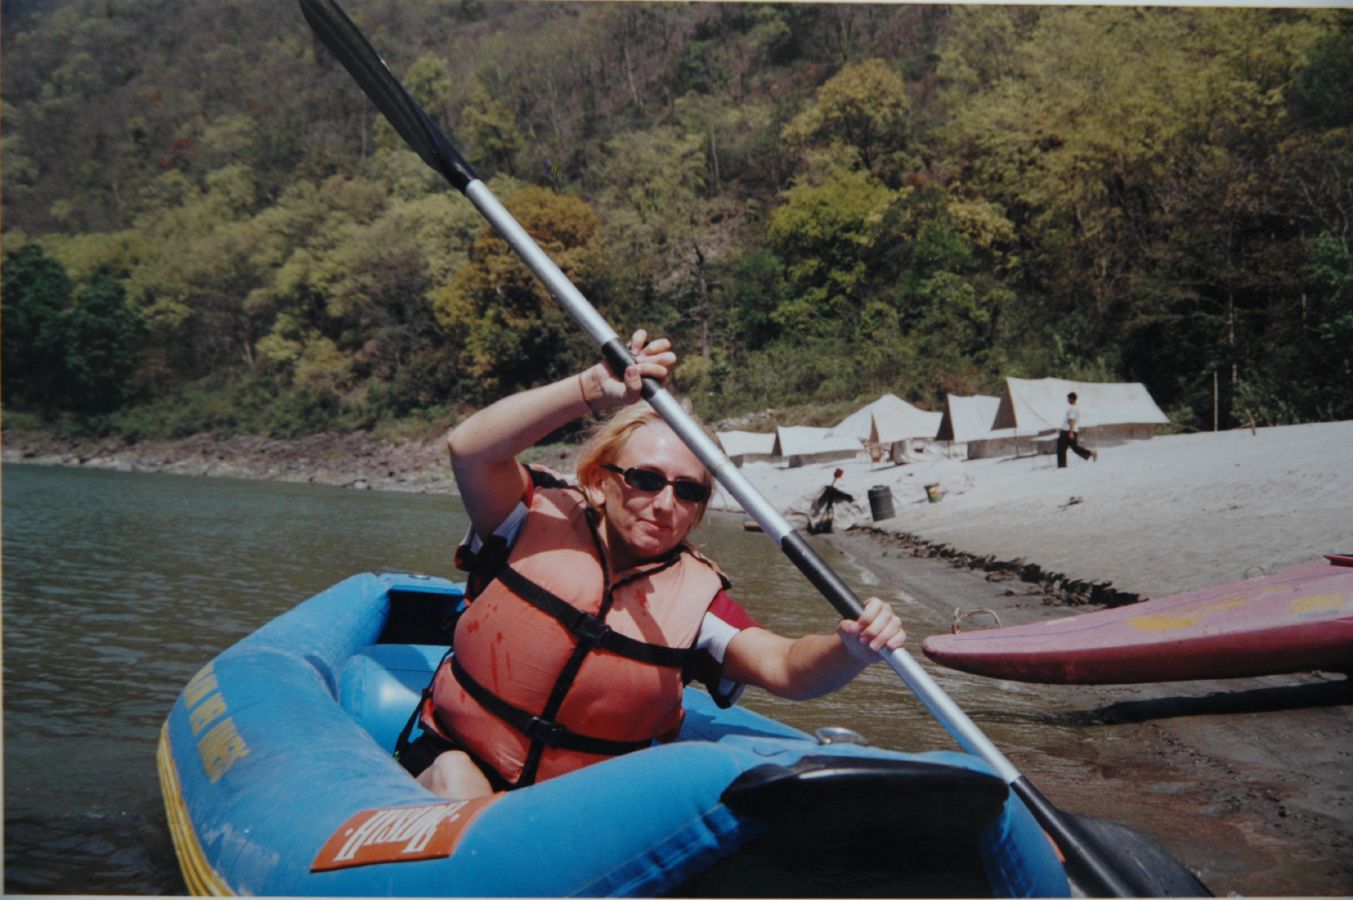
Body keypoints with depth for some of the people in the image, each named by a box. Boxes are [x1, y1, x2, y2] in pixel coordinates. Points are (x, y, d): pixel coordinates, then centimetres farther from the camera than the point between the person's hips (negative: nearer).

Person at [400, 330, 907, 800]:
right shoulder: (543, 521, -8)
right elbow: (469, 448, -25)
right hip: (461, 762, -2)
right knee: (455, 777, -33)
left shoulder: (694, 596, -4)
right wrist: (594, 389, -35)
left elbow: (786, 669, -17)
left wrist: (850, 650, -41)